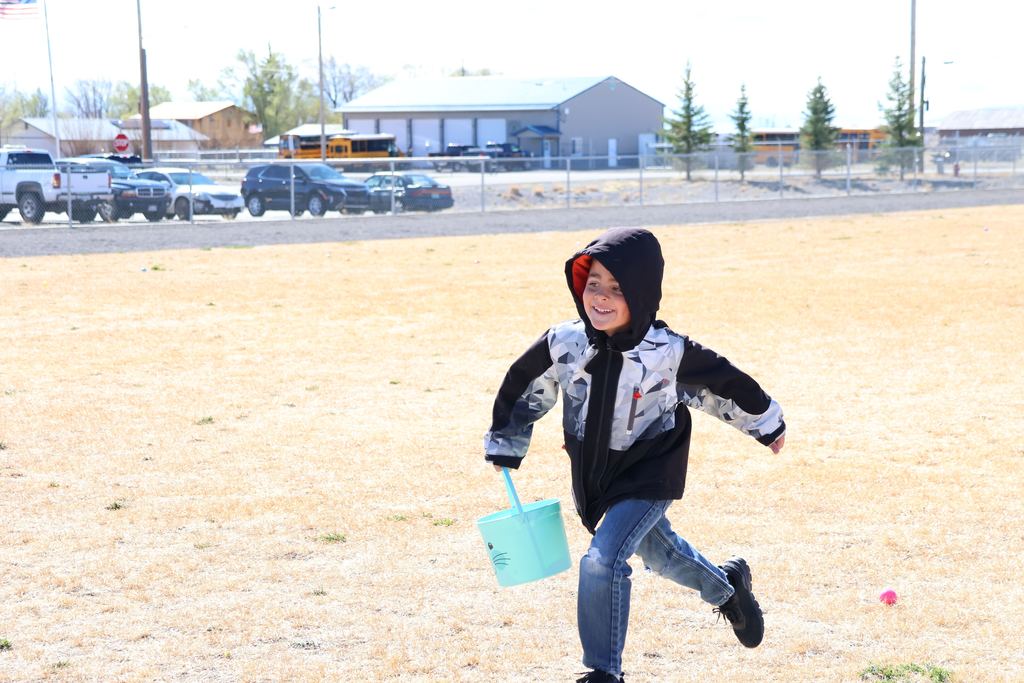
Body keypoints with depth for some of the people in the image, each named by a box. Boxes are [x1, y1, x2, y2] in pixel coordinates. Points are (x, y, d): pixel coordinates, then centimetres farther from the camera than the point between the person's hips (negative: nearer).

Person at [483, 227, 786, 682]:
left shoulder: (670, 353, -24)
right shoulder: (564, 344, -17)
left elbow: (725, 385, -6)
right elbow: (522, 387, 2)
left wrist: (767, 424, 9)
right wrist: (504, 447, 12)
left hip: (648, 476, -5)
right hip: (592, 475, 5)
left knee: (603, 561, -21)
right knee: (656, 551, 25)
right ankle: (727, 585, 55)